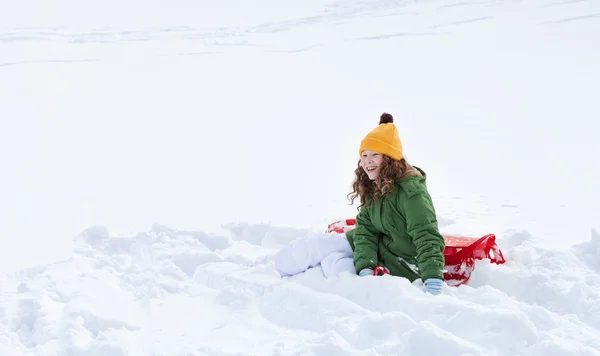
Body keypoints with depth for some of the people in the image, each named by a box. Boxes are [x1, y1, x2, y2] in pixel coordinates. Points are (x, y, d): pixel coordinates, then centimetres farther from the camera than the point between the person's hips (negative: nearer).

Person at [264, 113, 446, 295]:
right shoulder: (372, 188, 0)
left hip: (400, 265, -8)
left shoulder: (411, 190, -26)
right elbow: (366, 229, -6)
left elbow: (427, 237, -32)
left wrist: (433, 278, -42)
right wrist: (365, 266, -23)